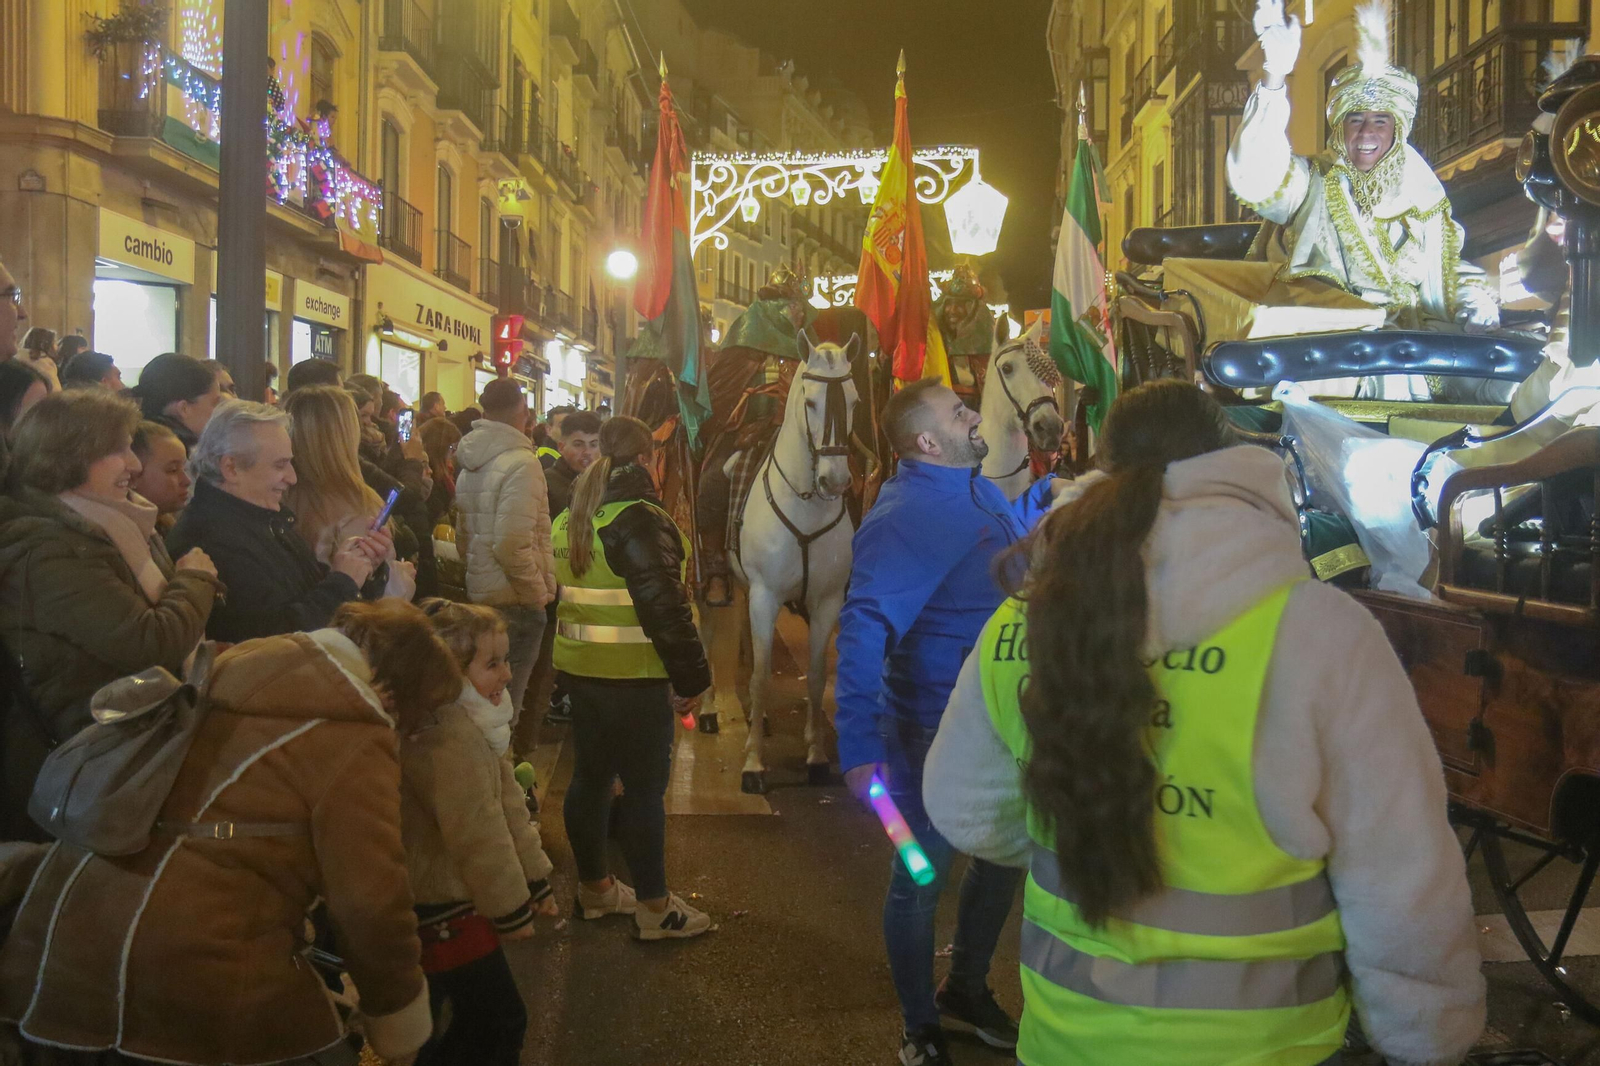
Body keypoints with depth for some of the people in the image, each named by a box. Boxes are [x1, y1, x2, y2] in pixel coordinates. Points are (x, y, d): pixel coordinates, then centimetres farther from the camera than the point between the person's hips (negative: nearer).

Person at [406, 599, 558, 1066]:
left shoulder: (470, 723, 8)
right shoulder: (447, 738, -27)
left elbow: (507, 808, 12)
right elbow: (477, 835, -27)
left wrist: (535, 878, 15)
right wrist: (512, 907, -17)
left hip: (443, 898, 10)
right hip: (446, 909, -10)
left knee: (477, 1019, 21)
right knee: (501, 1021, -1)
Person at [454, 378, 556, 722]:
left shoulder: (469, 464, 10)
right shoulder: (521, 462, -16)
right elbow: (512, 544, -23)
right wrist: (538, 592, -12)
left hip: (478, 594, 8)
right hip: (515, 602, -8)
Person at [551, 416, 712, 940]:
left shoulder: (568, 519, 10)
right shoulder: (640, 521, -19)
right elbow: (665, 609, -22)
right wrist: (691, 678, -15)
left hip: (579, 669, 8)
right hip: (634, 678, -8)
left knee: (590, 775, 17)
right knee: (644, 786, 1)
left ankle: (594, 886, 31)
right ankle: (653, 906, 10)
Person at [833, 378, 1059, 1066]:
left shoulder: (976, 490, 4)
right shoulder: (904, 518, -25)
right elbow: (864, 632, -34)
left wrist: (1046, 495, 15)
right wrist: (858, 748, -40)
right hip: (934, 738, -9)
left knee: (1004, 858, 23)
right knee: (921, 879, 9)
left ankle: (966, 988, 46)